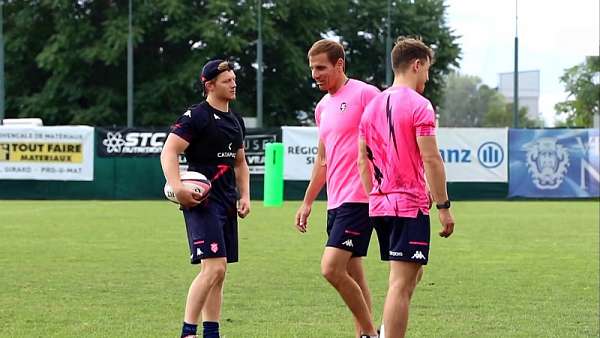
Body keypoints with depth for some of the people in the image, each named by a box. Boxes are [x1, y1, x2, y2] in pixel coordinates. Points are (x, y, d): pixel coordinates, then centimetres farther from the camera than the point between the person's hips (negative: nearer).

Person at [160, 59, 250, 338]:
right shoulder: (196, 116, -9)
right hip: (202, 201, -9)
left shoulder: (235, 120, 18)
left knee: (218, 273, 10)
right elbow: (169, 151, -15)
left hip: (227, 204, 9)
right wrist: (177, 187, -28)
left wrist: (245, 196, 15)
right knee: (214, 268, -18)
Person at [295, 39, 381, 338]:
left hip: (358, 198, -8)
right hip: (336, 201, 8)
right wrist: (307, 202, 26)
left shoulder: (366, 94, -8)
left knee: (332, 269, -16)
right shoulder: (323, 106, 18)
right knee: (353, 274, 8)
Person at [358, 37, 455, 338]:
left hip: (379, 206, 8)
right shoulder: (419, 105, -10)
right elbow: (431, 160, -15)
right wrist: (444, 207, -11)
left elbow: (363, 160, 16)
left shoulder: (372, 106, 13)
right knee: (402, 284, -7)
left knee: (412, 272, 21)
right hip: (411, 205, -8)